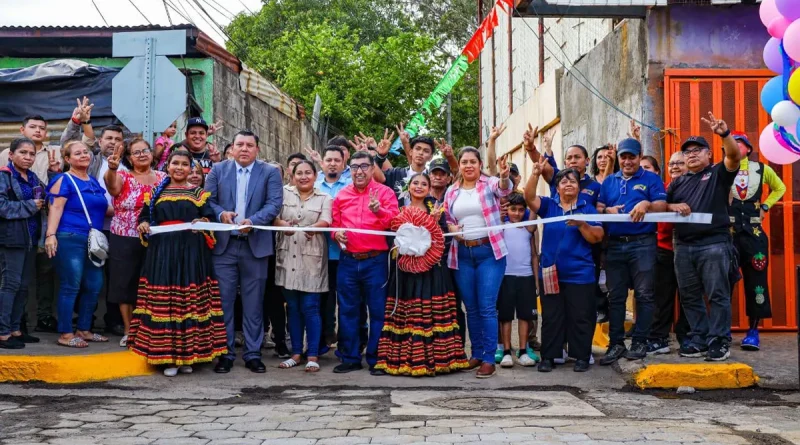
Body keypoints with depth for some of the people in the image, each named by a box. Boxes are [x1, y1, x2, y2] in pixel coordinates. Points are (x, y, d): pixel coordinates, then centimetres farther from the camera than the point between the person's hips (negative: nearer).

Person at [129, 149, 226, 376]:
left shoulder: (198, 193, 11)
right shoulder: (155, 192, 14)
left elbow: (211, 219, 4)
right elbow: (144, 217, 12)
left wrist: (203, 222, -16)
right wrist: (143, 225, -9)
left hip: (191, 254, -1)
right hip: (162, 253, 1)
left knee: (191, 302, -2)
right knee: (162, 303, -3)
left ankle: (188, 355, 7)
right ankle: (168, 357, 2)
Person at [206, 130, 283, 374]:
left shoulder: (270, 172, 4)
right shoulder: (218, 170, 9)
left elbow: (275, 203, -7)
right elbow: (207, 200, 6)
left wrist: (253, 221, -22)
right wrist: (221, 214, -15)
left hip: (256, 246, -1)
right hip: (224, 245, 1)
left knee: (253, 303, 6)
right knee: (223, 301, 4)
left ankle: (253, 354, 15)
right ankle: (225, 353, 13)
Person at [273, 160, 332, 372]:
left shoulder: (324, 198, 5)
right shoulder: (284, 194, 10)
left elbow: (325, 221, -11)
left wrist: (313, 228, -33)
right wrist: (283, 224, -24)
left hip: (312, 259, -2)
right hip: (288, 257, 2)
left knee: (310, 307, -4)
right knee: (293, 308, 8)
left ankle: (313, 355, 3)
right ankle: (296, 353, 17)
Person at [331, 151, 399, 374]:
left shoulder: (385, 192, 0)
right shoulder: (341, 195, 11)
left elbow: (395, 222, -12)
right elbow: (334, 223, 19)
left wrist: (379, 210, -30)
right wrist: (336, 234, -2)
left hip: (375, 261, -4)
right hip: (347, 261, 4)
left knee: (378, 311, 2)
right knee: (347, 311, 10)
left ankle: (376, 360, 12)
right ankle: (350, 358, 21)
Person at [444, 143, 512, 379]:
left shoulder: (490, 184, -3)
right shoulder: (451, 191, 8)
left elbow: (504, 189, -25)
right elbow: (446, 219, 14)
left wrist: (504, 177, -48)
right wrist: (452, 228, -9)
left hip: (489, 252, -4)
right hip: (462, 254, 4)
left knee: (487, 307, -4)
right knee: (471, 308, 12)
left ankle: (489, 358, 2)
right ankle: (477, 354, 23)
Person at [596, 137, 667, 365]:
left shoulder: (651, 179, 5)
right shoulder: (609, 181, 17)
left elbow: (662, 206, -7)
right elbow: (598, 207, 13)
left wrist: (646, 204, -26)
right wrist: (607, 210, -8)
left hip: (642, 243, -4)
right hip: (615, 244, 4)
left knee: (643, 294, -2)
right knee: (615, 296, 5)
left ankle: (640, 342, 5)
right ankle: (616, 343, 10)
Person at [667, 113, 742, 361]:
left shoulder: (719, 173, 6)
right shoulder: (678, 182, 20)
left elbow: (735, 156, -13)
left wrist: (724, 134, -30)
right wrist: (673, 206, -7)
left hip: (714, 244, -5)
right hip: (684, 246, 5)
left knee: (718, 296, -4)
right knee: (690, 297, 8)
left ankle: (719, 342, 0)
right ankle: (699, 340, 16)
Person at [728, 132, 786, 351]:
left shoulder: (762, 169, 8)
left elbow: (779, 187, 24)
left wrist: (765, 206, 11)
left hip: (754, 233, 2)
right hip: (727, 232, -2)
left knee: (756, 280, 1)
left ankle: (753, 331, 8)